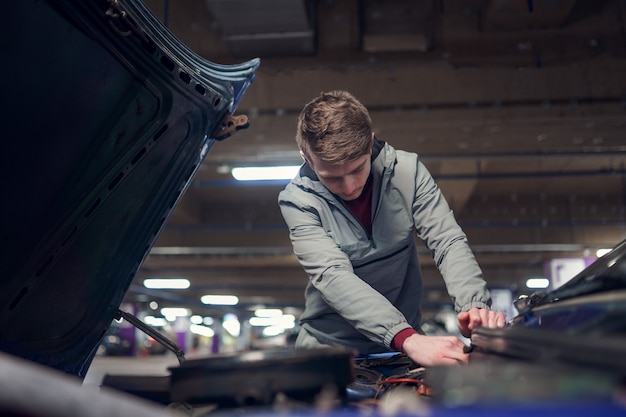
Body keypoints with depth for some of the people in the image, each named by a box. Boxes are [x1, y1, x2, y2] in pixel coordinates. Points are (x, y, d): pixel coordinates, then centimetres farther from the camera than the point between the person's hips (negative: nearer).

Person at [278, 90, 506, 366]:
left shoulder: (406, 170, -6)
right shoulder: (297, 200, -13)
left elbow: (448, 242, -10)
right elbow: (333, 276, -24)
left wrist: (474, 305, -28)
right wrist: (407, 339, -36)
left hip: (408, 344, 3)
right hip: (329, 349, -2)